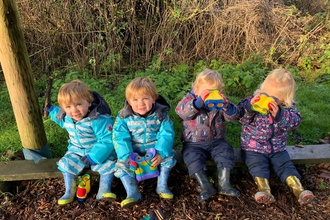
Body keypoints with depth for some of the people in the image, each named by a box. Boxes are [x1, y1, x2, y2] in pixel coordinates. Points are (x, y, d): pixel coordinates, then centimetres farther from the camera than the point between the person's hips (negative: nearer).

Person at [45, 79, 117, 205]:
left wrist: (93, 157, -33)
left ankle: (104, 191, -8)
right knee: (66, 164, -14)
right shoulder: (67, 118, -9)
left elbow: (107, 140, -31)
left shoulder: (99, 119, -32)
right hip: (76, 151, 5)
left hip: (99, 152, -4)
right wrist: (52, 110, 13)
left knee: (108, 164, -25)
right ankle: (69, 192, 3)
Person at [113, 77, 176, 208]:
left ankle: (162, 186, -4)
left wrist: (160, 153, -33)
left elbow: (166, 135, -17)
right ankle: (133, 193, -13)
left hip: (155, 150, 0)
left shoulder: (160, 115, -14)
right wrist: (127, 156, -34)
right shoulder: (124, 117, -14)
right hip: (133, 152, 1)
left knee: (168, 156, -23)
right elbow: (120, 138, -18)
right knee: (121, 164, -20)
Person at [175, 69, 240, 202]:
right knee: (192, 158, -25)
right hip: (194, 143, -2)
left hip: (216, 141, 2)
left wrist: (226, 105, -30)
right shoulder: (190, 98, -4)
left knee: (226, 152, -21)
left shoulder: (220, 101, 3)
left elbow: (233, 116, -8)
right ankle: (206, 187, -21)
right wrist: (199, 101, -40)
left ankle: (224, 184, -14)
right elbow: (182, 112, -26)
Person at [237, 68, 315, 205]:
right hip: (253, 147, -2)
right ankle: (264, 191, -29)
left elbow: (295, 121, -18)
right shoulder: (252, 101, -11)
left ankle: (299, 190, -9)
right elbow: (241, 117, -17)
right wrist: (249, 107, -37)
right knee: (258, 165, -22)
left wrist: (279, 114, -35)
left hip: (277, 148, 2)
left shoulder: (288, 107, -5)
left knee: (285, 165, -9)